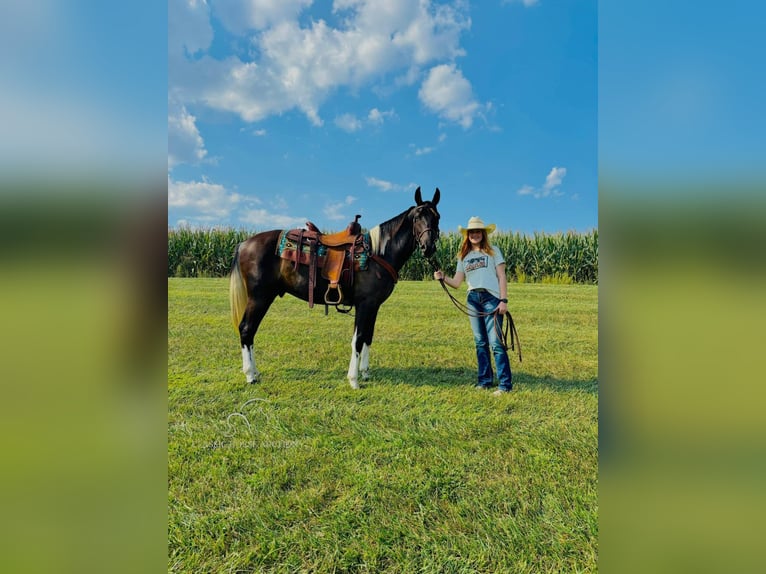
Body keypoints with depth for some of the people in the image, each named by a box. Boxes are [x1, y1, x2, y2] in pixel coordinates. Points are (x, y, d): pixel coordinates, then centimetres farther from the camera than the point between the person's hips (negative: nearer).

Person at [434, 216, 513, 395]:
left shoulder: (493, 251, 8)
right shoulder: (463, 256, 16)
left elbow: (501, 277, 1)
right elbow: (456, 283, 8)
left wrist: (504, 300, -9)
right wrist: (443, 277, -11)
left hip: (491, 298, -4)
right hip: (472, 300, 4)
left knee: (495, 342, -8)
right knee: (480, 343, 9)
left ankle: (505, 384, -2)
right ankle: (485, 380, 18)